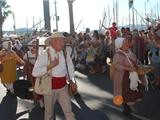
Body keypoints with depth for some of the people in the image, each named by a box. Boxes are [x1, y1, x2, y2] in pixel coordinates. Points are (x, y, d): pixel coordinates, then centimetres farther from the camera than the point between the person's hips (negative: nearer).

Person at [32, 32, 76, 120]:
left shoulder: (65, 54, -4)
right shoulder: (44, 55, -16)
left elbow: (70, 67, 13)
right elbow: (35, 73, -22)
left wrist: (70, 80, 3)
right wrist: (50, 66, -27)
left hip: (63, 87, 3)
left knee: (68, 111, 5)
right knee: (49, 111, 18)